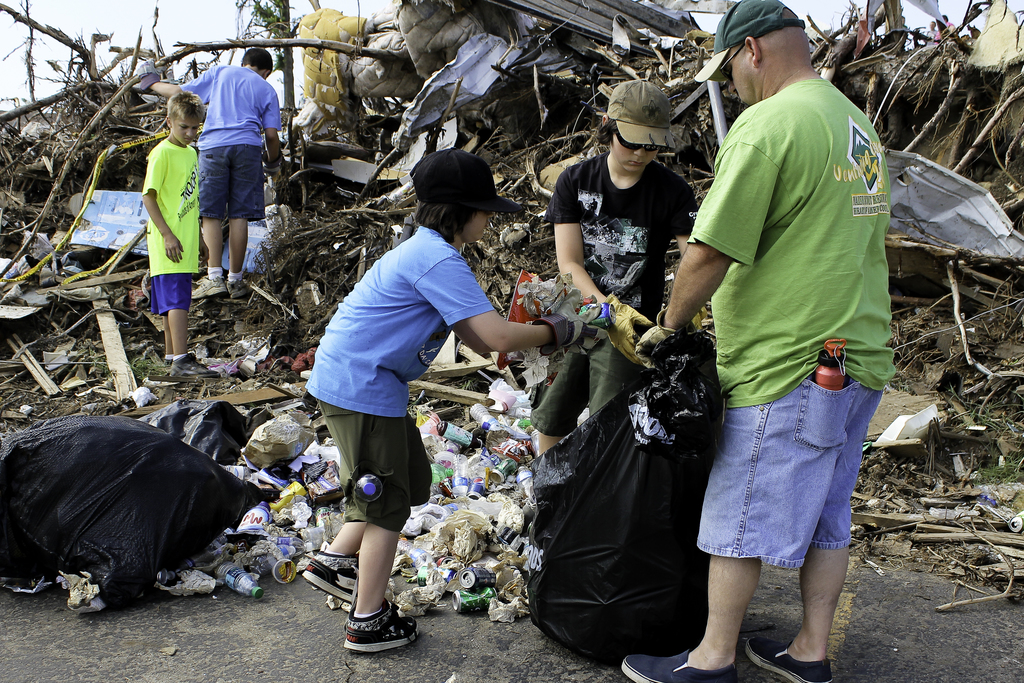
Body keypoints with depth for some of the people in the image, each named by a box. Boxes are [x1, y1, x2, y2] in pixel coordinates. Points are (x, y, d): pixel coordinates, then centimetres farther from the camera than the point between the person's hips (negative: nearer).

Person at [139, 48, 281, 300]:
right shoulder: (267, 89, 16)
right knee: (239, 215, 2)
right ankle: (235, 280, 5)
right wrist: (273, 161, 24)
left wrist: (153, 83, 32)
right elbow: (271, 135, 7)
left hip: (214, 146, 0)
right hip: (247, 147, 0)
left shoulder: (219, 71, 17)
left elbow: (181, 92, 14)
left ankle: (214, 277, -7)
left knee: (210, 213, 2)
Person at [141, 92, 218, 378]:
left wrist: (199, 238, 24)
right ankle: (182, 360, -16)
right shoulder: (162, 153, -9)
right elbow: (148, 196, -13)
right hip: (169, 243, -8)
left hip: (185, 242, 8)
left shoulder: (191, 153, 17)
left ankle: (173, 357, 18)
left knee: (173, 301, 12)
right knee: (178, 300, -13)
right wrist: (167, 234, -19)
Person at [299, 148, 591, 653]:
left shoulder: (429, 252, 13)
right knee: (388, 504, 3)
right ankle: (369, 622, 17)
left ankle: (334, 562, 30)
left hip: (351, 381, 10)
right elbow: (498, 336, -27)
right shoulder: (438, 260, -21)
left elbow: (477, 340, 13)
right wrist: (557, 332, -11)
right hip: (360, 389, -10)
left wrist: (540, 338, 5)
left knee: (412, 480, 20)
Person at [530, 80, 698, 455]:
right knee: (550, 423, 14)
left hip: (631, 328, -3)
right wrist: (609, 311, -25)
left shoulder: (672, 191, -7)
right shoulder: (575, 180, -3)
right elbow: (569, 263, -9)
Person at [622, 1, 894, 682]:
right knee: (825, 515, 17)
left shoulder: (768, 123, -15)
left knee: (742, 517, 3)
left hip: (787, 364, -9)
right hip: (861, 357, 9)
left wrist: (668, 327, -4)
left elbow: (710, 253, -19)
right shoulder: (860, 127, 15)